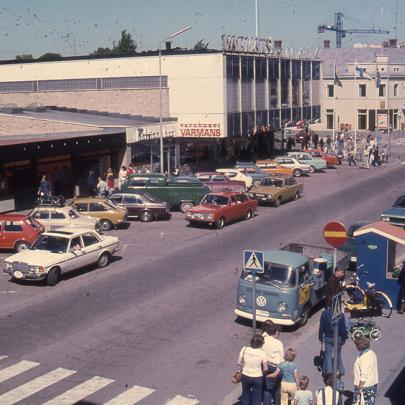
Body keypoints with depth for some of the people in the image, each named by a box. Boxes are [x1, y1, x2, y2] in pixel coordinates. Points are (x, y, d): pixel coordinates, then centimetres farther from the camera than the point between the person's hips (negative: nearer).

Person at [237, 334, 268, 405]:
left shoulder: (244, 349, -14)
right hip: (257, 378, -2)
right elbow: (265, 369, -12)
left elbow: (239, 362, -8)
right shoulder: (262, 353, -20)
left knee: (245, 395, 22)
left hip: (245, 376, 2)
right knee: (256, 399, 15)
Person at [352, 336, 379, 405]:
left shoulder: (364, 358, -25)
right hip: (373, 384, 9)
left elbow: (364, 375, -24)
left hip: (364, 386, -9)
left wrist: (360, 387, -17)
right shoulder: (372, 353, 4)